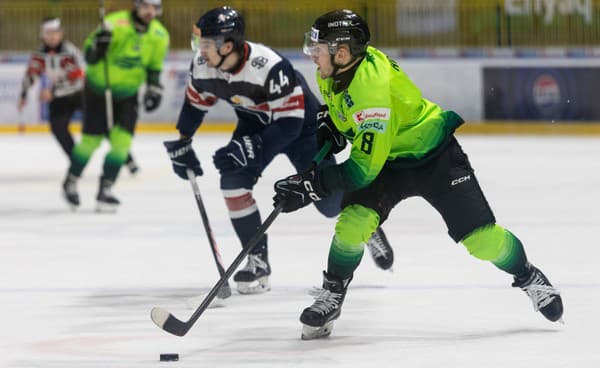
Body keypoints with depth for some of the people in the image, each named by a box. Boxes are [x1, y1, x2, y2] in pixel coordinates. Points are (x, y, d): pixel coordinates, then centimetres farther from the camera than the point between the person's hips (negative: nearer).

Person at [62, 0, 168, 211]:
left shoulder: (160, 36, -8)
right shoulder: (115, 24, -25)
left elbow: (154, 67, 7)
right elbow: (90, 57, -22)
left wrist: (154, 89, -5)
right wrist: (98, 45, -42)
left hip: (128, 93, 4)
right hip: (98, 89, -4)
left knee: (122, 140, -9)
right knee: (91, 139, -1)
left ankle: (105, 190, 2)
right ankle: (70, 182, 23)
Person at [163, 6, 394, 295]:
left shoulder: (270, 66, -39)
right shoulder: (203, 66, -20)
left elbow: (289, 123, -35)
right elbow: (195, 102, 2)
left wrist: (253, 148, -45)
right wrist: (181, 144, 5)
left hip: (301, 122, -5)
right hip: (255, 124, 5)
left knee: (329, 201, -5)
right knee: (233, 181, -18)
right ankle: (258, 261, -8)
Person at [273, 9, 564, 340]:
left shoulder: (372, 86, -38)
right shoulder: (332, 73, -11)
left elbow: (365, 167, -37)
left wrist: (312, 185, -37)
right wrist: (329, 133, 2)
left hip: (436, 157, -6)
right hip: (388, 160, 6)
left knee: (480, 237, -7)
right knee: (354, 222, -18)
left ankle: (527, 277, 20)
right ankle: (331, 297, -2)